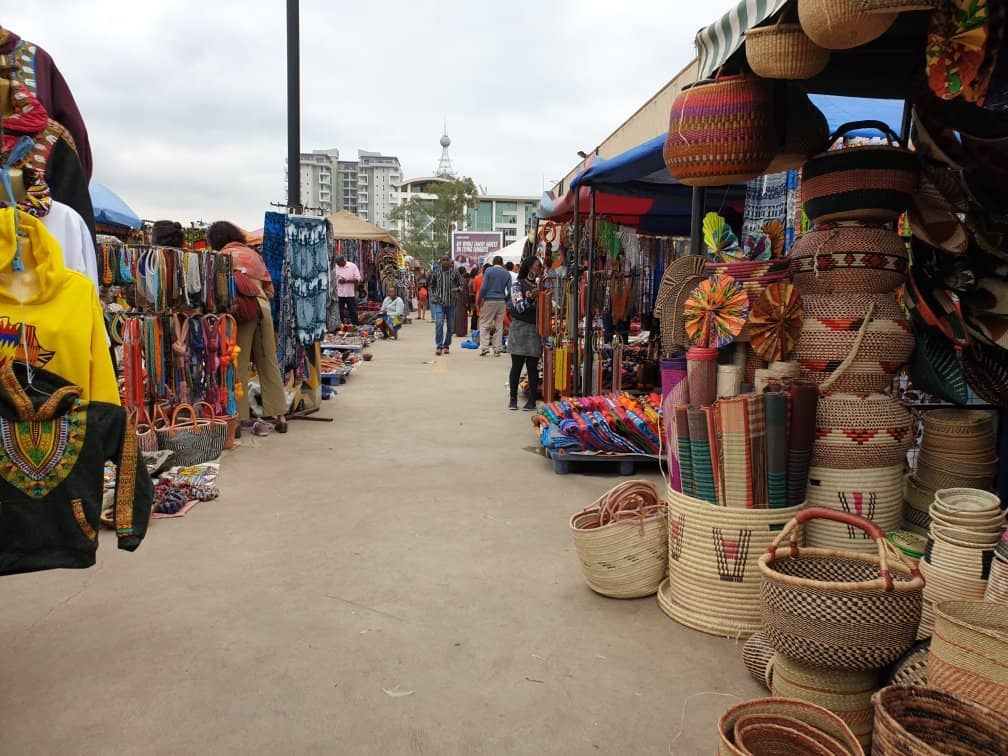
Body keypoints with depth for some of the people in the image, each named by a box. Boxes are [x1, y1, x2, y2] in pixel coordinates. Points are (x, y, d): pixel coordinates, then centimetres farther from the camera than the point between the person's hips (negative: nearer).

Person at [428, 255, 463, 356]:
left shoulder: (454, 272, 0)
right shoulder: (435, 271, 1)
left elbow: (461, 285, 7)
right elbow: (430, 285, 12)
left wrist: (457, 289, -14)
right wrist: (432, 296, 0)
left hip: (451, 303, 1)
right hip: (438, 302, -1)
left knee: (450, 325, 7)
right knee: (439, 323, -15)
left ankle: (446, 345, 22)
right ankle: (439, 346, -8)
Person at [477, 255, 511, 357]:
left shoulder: (489, 270, -2)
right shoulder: (507, 274, 7)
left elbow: (483, 287, -7)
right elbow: (509, 290, 4)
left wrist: (479, 300, 0)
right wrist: (508, 303, 10)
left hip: (489, 300, -3)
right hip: (502, 302, 3)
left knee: (484, 324, 3)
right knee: (499, 326, 8)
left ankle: (484, 347, -7)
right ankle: (497, 349, 8)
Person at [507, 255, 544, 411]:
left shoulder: (540, 286, 11)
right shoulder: (518, 285, -1)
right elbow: (518, 307, -10)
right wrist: (530, 298, -27)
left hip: (535, 330, 3)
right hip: (520, 329, -3)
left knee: (532, 366, 3)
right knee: (516, 366, 0)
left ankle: (532, 399, 10)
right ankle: (513, 398, 11)